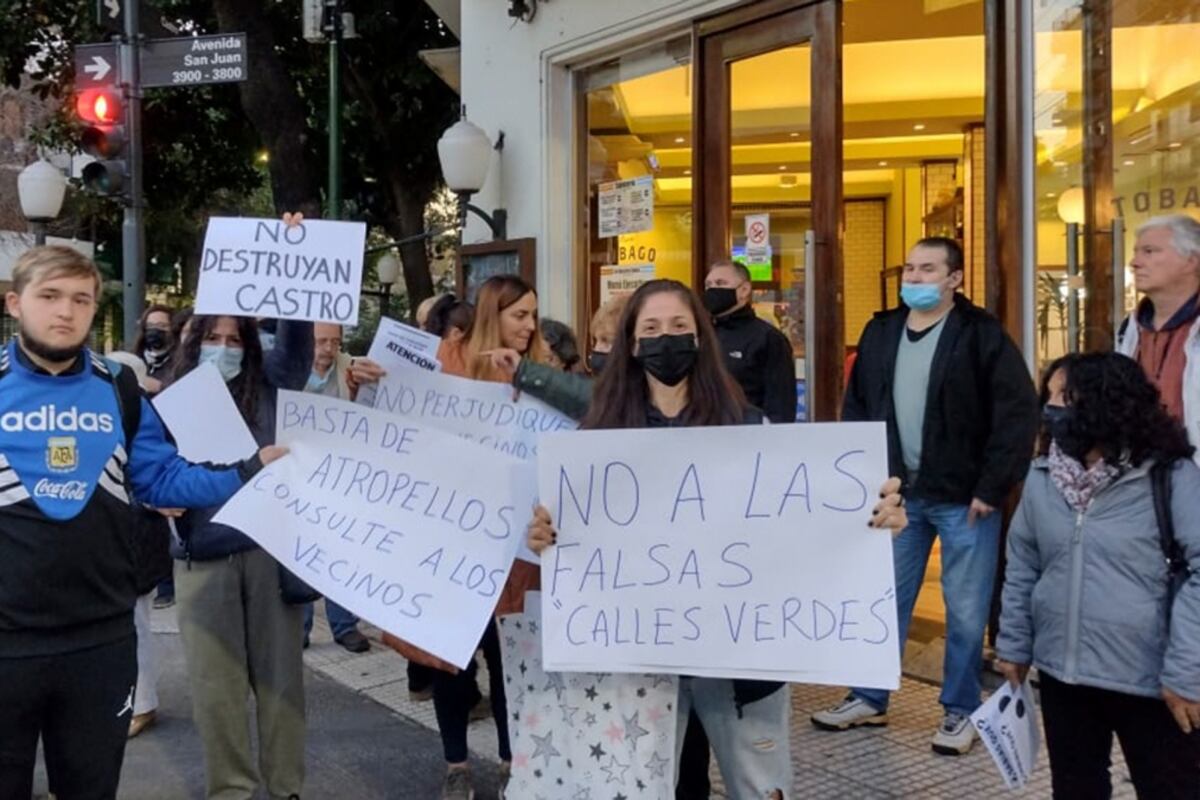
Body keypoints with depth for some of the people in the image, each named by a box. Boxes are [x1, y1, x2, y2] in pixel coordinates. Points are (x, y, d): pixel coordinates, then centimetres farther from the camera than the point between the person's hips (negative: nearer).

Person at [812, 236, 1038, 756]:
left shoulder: (981, 334, -9)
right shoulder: (881, 332, 6)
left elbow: (1019, 412, -12)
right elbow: (856, 407, 13)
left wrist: (992, 487, -15)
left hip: (964, 498, -4)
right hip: (899, 494, 5)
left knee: (965, 610, 6)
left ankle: (961, 711, 23)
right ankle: (869, 699, 27)